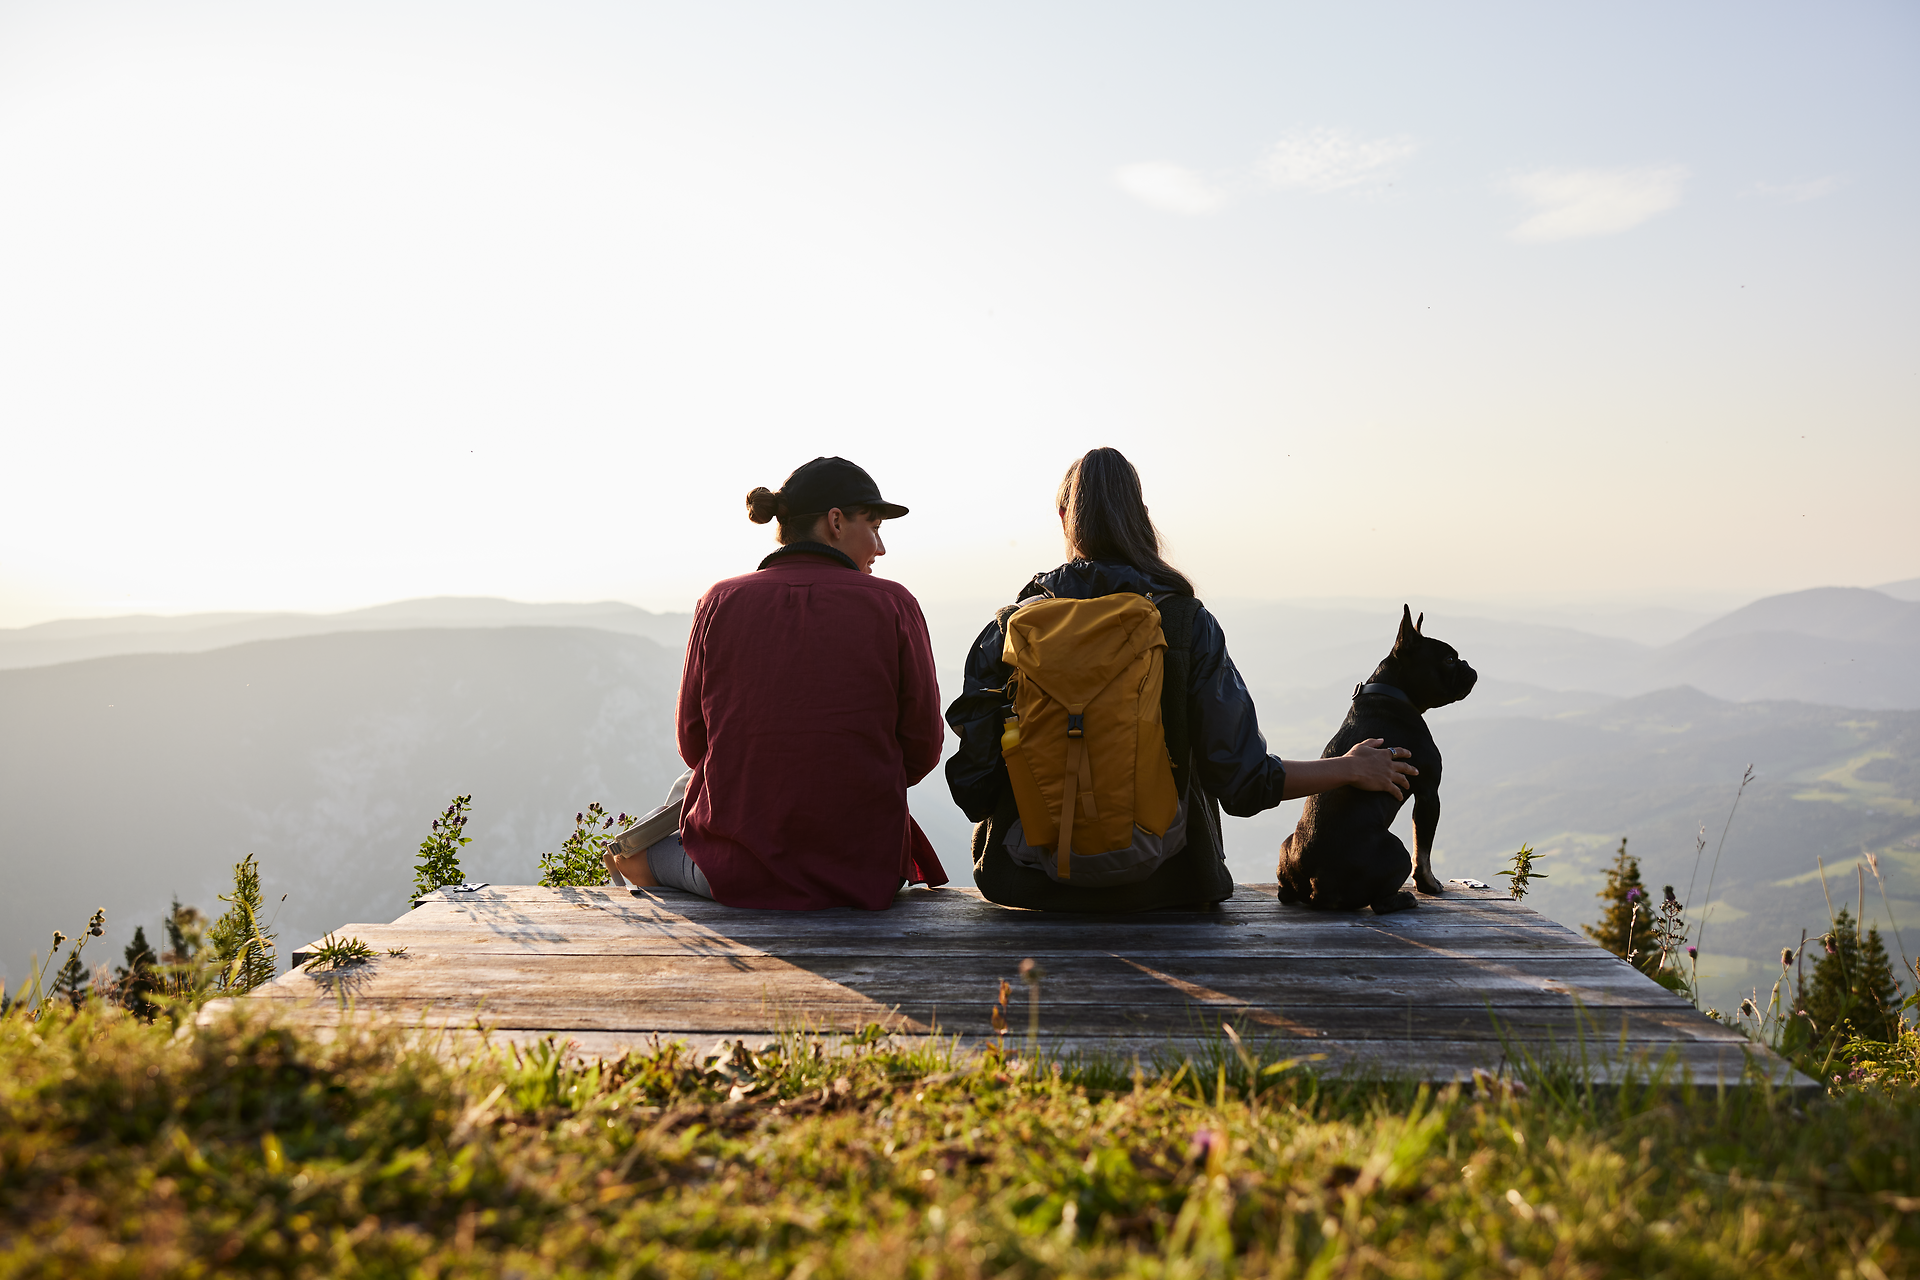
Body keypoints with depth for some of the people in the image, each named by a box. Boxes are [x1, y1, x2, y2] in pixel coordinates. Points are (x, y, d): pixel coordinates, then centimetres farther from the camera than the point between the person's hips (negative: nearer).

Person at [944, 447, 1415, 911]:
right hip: (1155, 886, -1)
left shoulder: (1012, 626, -9)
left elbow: (974, 787, -8)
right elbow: (1244, 782, -13)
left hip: (1031, 883, 1)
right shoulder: (1187, 623, -11)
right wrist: (1351, 769, 3)